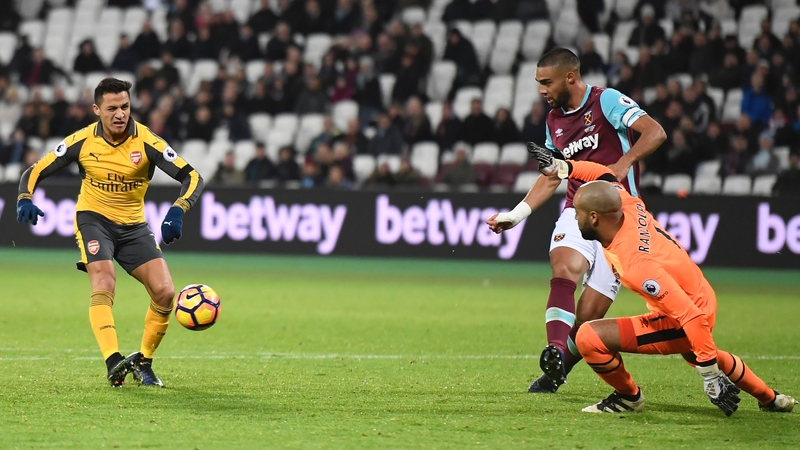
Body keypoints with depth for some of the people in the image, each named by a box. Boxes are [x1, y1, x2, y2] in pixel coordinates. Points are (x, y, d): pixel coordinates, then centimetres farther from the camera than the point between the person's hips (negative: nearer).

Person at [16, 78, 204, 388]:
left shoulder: (146, 142, -15)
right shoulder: (81, 142, -11)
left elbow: (192, 177, -16)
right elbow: (36, 171, -4)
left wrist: (178, 210, -34)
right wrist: (25, 199, -25)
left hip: (133, 225, 2)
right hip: (93, 219, -2)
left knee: (164, 291, -10)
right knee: (104, 283, -27)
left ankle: (143, 362, 9)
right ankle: (114, 362, -38)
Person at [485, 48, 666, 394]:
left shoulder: (606, 101, -5)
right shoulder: (554, 120, 16)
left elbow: (655, 132, -17)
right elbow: (551, 177, 27)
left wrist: (622, 164, -31)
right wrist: (516, 214, 19)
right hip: (578, 210, 4)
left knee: (590, 314, -10)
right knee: (565, 267, -29)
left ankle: (557, 371, 9)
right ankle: (554, 354, -46)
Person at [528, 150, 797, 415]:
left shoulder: (634, 264, -36)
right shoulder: (627, 206, -15)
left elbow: (692, 317, -36)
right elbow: (604, 175, 11)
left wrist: (711, 375, -33)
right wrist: (561, 167, 1)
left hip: (683, 325, -10)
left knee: (589, 337, -20)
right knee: (695, 354, 42)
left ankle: (628, 397, 8)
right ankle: (770, 399, 58)